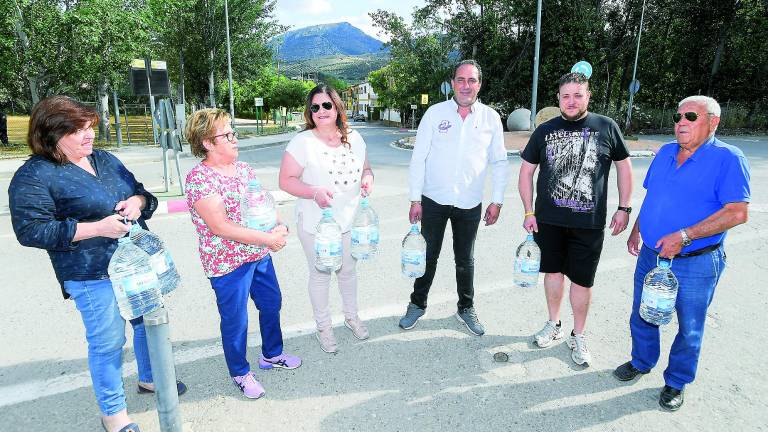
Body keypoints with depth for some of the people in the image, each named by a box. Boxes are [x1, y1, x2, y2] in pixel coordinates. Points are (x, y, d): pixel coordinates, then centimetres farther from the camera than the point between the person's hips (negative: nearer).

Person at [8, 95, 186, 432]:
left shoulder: (104, 159, 9)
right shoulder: (33, 176, -10)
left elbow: (142, 193, 15)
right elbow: (31, 230, -16)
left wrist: (137, 201, -10)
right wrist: (96, 228, -23)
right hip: (93, 276, -7)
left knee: (149, 323, 20)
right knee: (108, 341, 4)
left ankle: (149, 378, 46)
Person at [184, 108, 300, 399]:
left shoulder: (243, 167, 4)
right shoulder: (199, 178, -19)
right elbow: (221, 227, -25)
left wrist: (279, 227, -14)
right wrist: (268, 239, -24)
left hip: (260, 255, 8)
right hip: (228, 264, -8)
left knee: (271, 304, 21)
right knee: (235, 320, 10)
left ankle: (272, 354, 45)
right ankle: (240, 373, 34)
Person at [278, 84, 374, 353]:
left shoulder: (354, 139, 1)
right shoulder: (302, 142, -14)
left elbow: (365, 167, 14)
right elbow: (286, 180, -14)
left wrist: (367, 178, -9)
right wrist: (314, 192, -29)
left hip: (350, 220, 5)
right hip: (316, 223, -4)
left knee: (348, 271, 21)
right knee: (320, 276, 12)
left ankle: (351, 316, 45)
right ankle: (323, 327, 34)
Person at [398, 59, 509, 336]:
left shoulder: (491, 117, 0)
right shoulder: (435, 112, -4)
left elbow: (499, 162, 6)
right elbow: (418, 158, -4)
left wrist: (497, 201, 1)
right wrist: (415, 200, -7)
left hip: (470, 204, 1)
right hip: (433, 200, -1)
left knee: (465, 260, 14)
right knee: (428, 257, 11)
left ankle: (466, 308, 33)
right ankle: (417, 305, 31)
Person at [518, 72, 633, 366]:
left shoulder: (606, 127, -1)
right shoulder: (545, 130, 2)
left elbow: (623, 165, 7)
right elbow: (526, 171, 6)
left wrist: (624, 208, 2)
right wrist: (528, 212, 0)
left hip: (589, 223, -1)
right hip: (548, 220, 2)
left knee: (582, 280, 6)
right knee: (553, 271, 14)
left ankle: (578, 336, 25)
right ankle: (554, 325, 33)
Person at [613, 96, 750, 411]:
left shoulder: (728, 158, -13)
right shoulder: (665, 153, 6)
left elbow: (737, 213, -20)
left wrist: (684, 236, -25)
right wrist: (636, 229, 13)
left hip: (695, 265, -5)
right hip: (650, 256, 6)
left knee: (689, 329, 12)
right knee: (642, 317, 19)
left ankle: (676, 383, 33)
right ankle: (642, 362, 43)